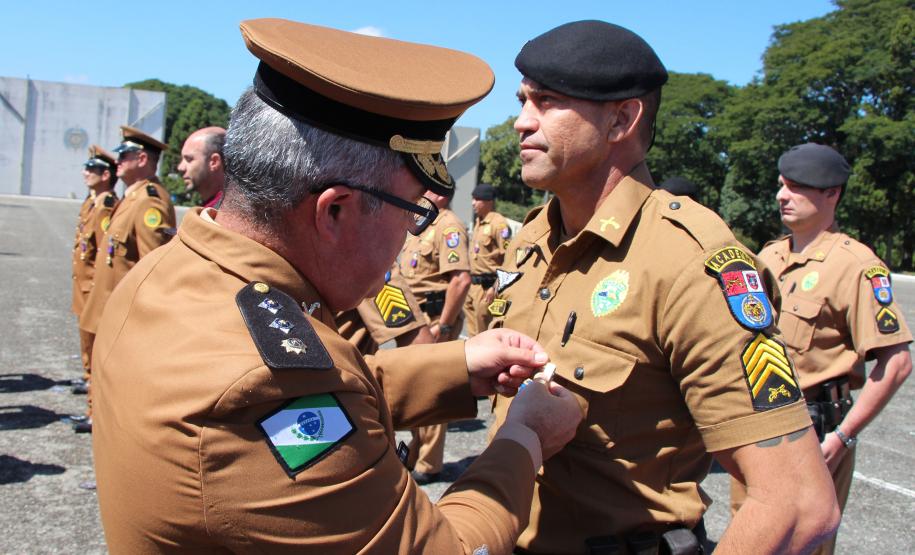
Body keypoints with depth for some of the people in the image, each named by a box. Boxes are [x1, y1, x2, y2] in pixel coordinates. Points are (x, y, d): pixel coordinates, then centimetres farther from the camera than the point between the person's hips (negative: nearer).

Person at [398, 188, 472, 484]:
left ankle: (429, 465, 11)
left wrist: (443, 326, -22)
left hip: (434, 319, -10)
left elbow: (461, 279, -24)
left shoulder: (448, 225, -15)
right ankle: (415, 453, 32)